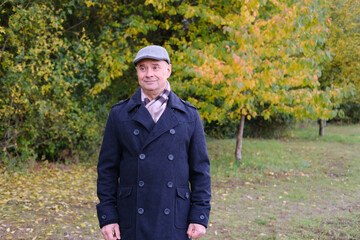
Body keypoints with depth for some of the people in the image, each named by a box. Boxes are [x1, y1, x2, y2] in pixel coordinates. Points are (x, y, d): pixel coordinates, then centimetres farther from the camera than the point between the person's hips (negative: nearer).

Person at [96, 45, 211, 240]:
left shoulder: (189, 115, 3)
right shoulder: (119, 114, 2)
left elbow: (200, 169, 4)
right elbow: (107, 169, 3)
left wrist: (200, 217, -3)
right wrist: (107, 216, -3)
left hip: (175, 222, 0)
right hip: (133, 222, 0)